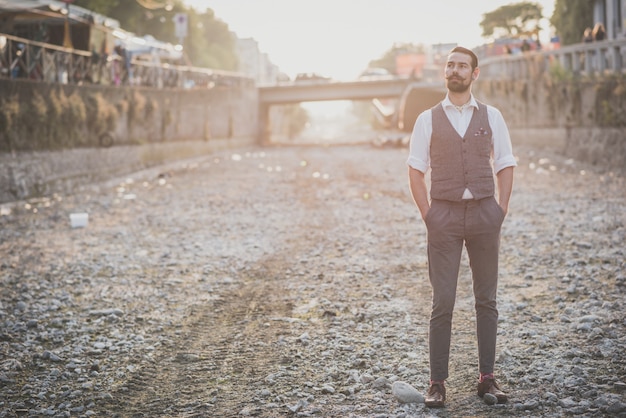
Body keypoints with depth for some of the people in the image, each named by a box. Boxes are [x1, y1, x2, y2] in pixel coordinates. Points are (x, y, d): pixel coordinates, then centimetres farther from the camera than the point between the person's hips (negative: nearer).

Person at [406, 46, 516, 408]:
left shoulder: (491, 117, 7)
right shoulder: (428, 120, 4)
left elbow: (506, 166, 9)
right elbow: (416, 170, 5)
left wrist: (501, 211, 0)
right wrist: (428, 215, -3)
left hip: (484, 212, 2)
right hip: (445, 213, -1)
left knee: (487, 300, 7)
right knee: (443, 302, -3)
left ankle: (488, 377, 15)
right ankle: (438, 382, 3)